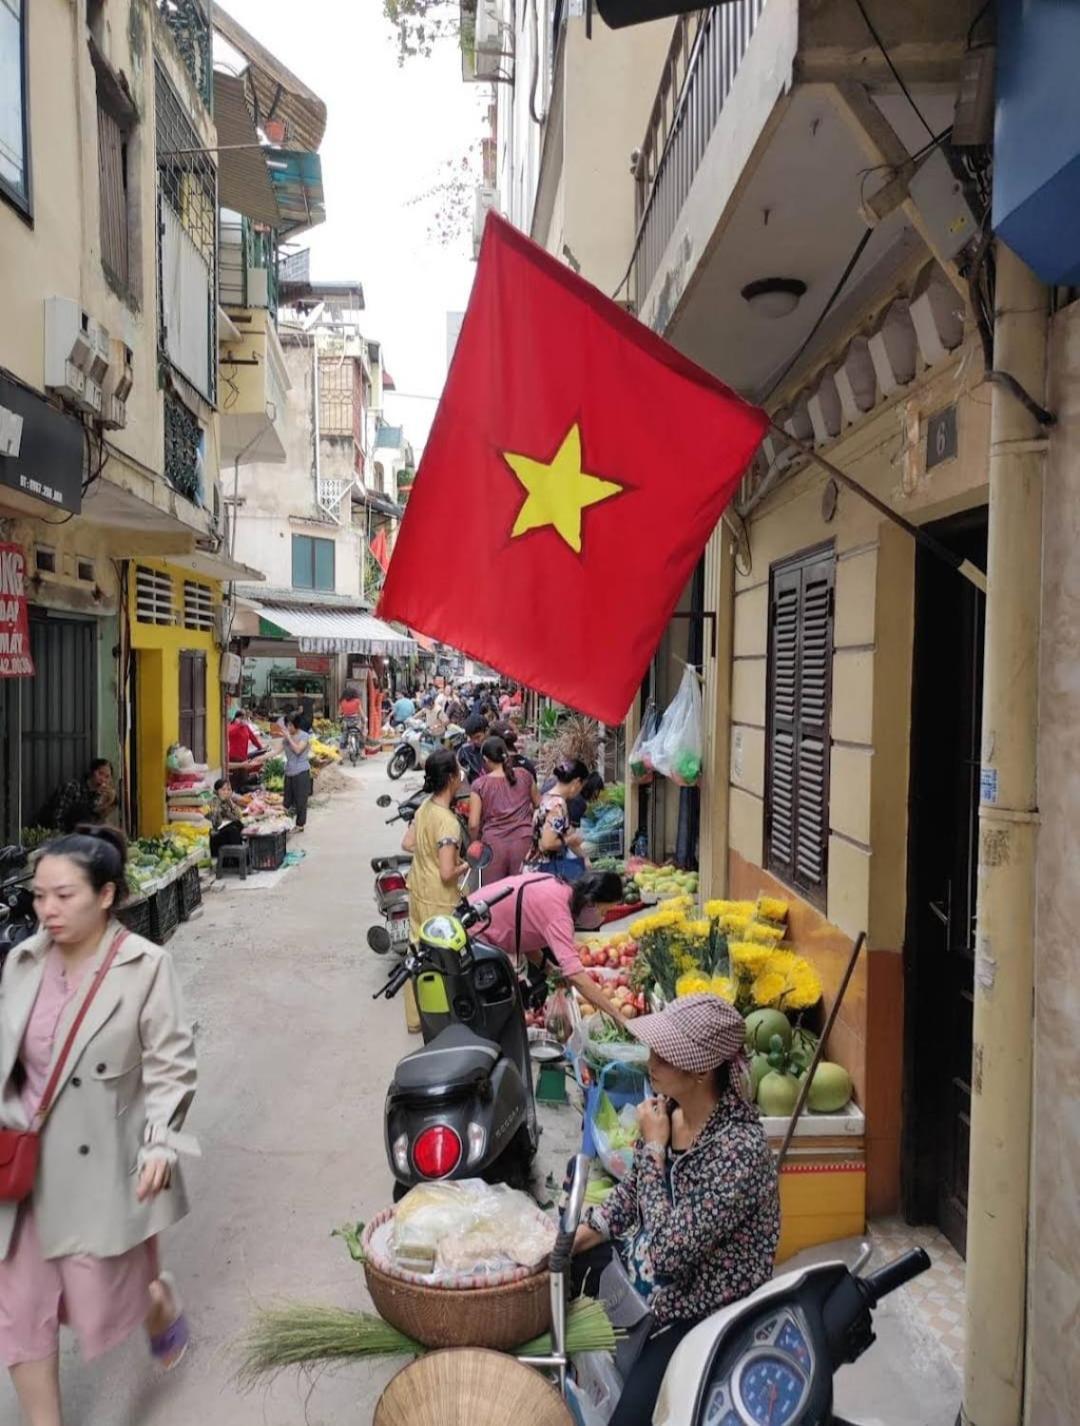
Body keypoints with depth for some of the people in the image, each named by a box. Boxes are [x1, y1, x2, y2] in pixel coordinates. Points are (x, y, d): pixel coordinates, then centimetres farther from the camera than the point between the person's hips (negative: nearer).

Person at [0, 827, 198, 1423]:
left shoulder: (146, 966, -16)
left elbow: (171, 1066, -13)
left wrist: (161, 1143, -22)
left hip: (101, 1165, -4)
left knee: (101, 1307, 9)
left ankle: (161, 1301, 44)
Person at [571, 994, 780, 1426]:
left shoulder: (737, 1150, -34)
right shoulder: (668, 1104, -10)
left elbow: (669, 1255, -32)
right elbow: (634, 1187, 8)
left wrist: (654, 1147, -28)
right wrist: (583, 1232, -2)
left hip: (700, 1312, -8)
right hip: (645, 1262, 8)